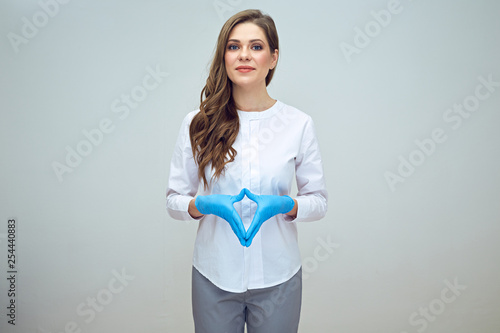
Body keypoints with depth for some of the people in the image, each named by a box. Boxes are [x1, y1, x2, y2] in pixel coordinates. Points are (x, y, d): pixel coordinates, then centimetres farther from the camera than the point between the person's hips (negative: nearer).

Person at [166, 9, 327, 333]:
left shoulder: (299, 124, -5)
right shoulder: (198, 124, -5)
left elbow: (318, 200, 1)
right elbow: (175, 199, 1)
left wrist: (283, 205, -18)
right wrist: (207, 204, -19)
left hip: (278, 278, 0)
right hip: (214, 277, 0)